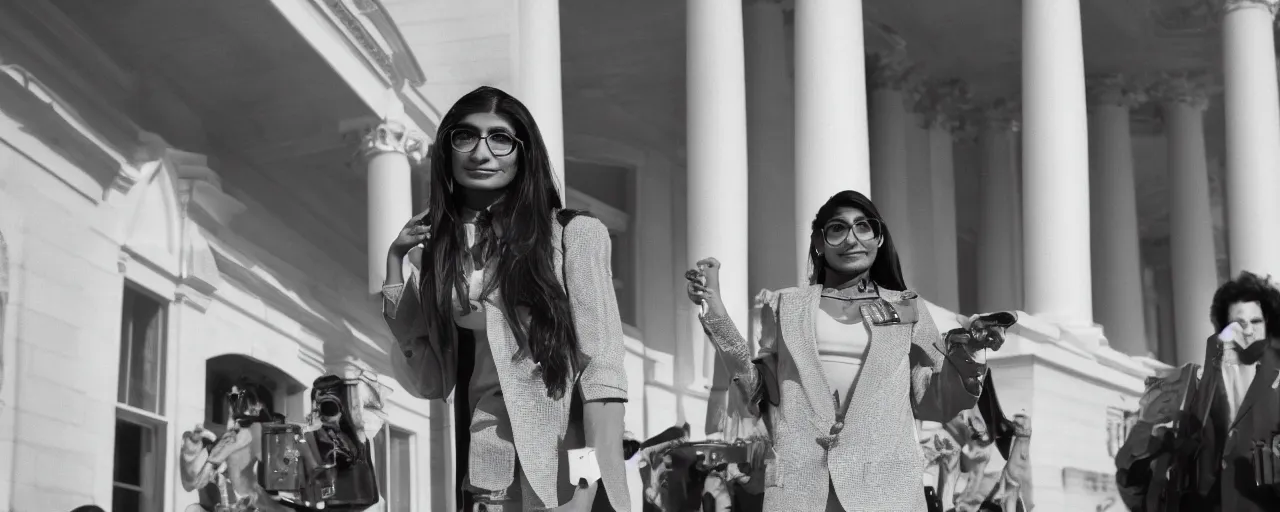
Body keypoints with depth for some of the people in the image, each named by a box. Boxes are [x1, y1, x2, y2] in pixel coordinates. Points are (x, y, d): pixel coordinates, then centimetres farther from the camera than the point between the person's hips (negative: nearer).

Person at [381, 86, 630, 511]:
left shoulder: (575, 236, -5)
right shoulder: (432, 253, 8)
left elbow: (600, 368, -13)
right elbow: (427, 381, 4)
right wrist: (395, 262, 3)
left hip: (561, 467, -4)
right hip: (483, 471, 4)